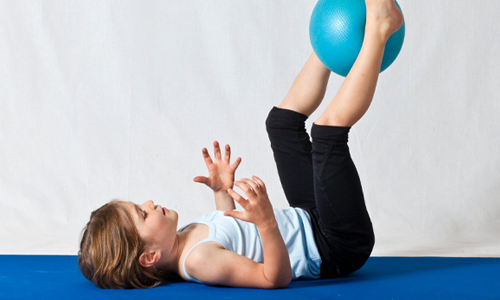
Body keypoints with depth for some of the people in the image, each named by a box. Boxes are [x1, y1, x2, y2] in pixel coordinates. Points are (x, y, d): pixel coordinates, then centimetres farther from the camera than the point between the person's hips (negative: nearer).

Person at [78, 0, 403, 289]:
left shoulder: (182, 240, 0)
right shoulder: (197, 260, -30)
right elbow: (276, 277, -33)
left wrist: (223, 191, 7)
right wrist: (266, 222, -49)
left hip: (310, 219, 9)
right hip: (338, 249, -9)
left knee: (283, 120, 16)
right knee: (329, 128, -23)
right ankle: (378, 29, -6)